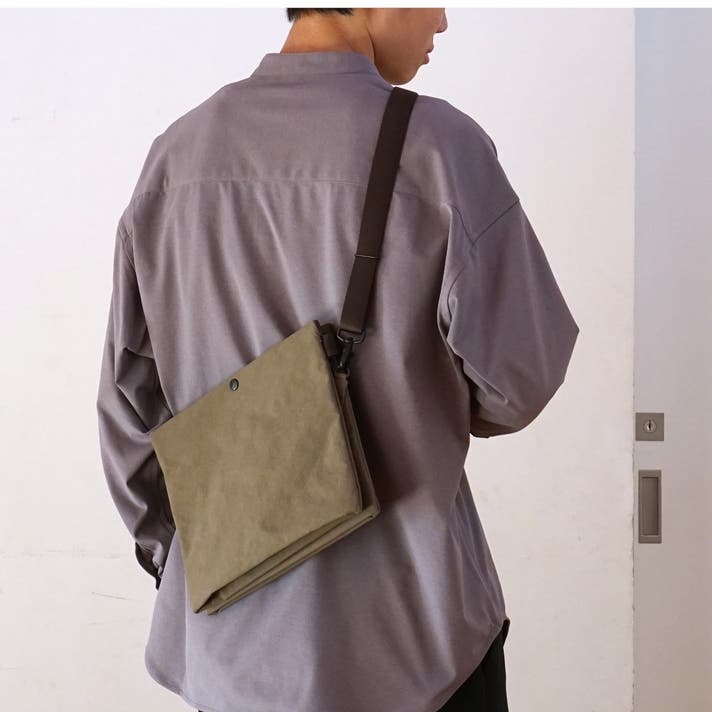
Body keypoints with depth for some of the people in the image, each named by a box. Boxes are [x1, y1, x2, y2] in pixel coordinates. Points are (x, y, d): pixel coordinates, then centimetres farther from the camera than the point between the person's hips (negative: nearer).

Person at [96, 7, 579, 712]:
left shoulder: (177, 154, -1)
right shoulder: (436, 146, -16)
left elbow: (128, 401, 3)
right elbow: (519, 381, -12)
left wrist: (172, 559, 15)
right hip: (403, 629, -4)